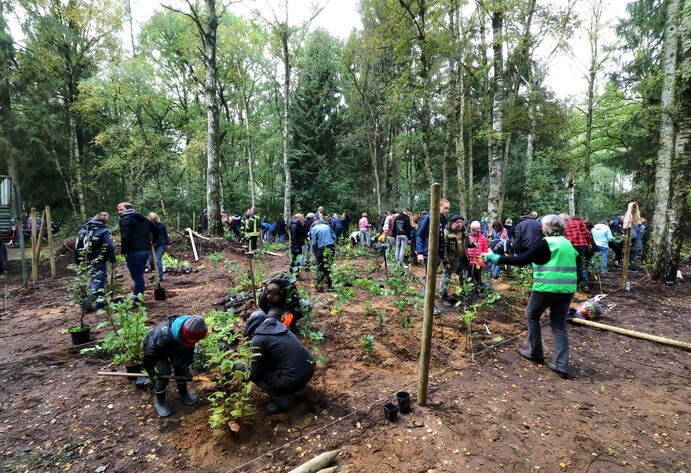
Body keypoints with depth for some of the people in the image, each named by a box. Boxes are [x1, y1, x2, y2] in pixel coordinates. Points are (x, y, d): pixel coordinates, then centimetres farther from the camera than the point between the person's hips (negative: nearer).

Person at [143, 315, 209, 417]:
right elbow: (148, 356, -32)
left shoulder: (188, 333, -29)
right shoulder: (163, 337, -48)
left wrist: (186, 366, -9)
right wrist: (151, 373, -20)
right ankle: (160, 401, 6)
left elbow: (189, 349, -9)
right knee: (164, 370, -16)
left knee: (181, 366, -5)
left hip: (174, 347, 5)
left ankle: (183, 392, 20)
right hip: (153, 348, -5)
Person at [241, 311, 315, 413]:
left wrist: (236, 367, 17)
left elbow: (255, 373, 0)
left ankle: (280, 400, 7)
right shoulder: (277, 324, 10)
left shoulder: (257, 340, -10)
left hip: (295, 380, -8)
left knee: (256, 375, 9)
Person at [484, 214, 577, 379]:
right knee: (559, 325, 11)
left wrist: (498, 259, -9)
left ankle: (536, 353, 24)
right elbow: (571, 266, 18)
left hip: (547, 287, -7)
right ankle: (562, 366, 10)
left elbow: (521, 260, -14)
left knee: (532, 316, 15)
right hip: (567, 288, 7)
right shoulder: (567, 244, 13)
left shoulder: (546, 243, -9)